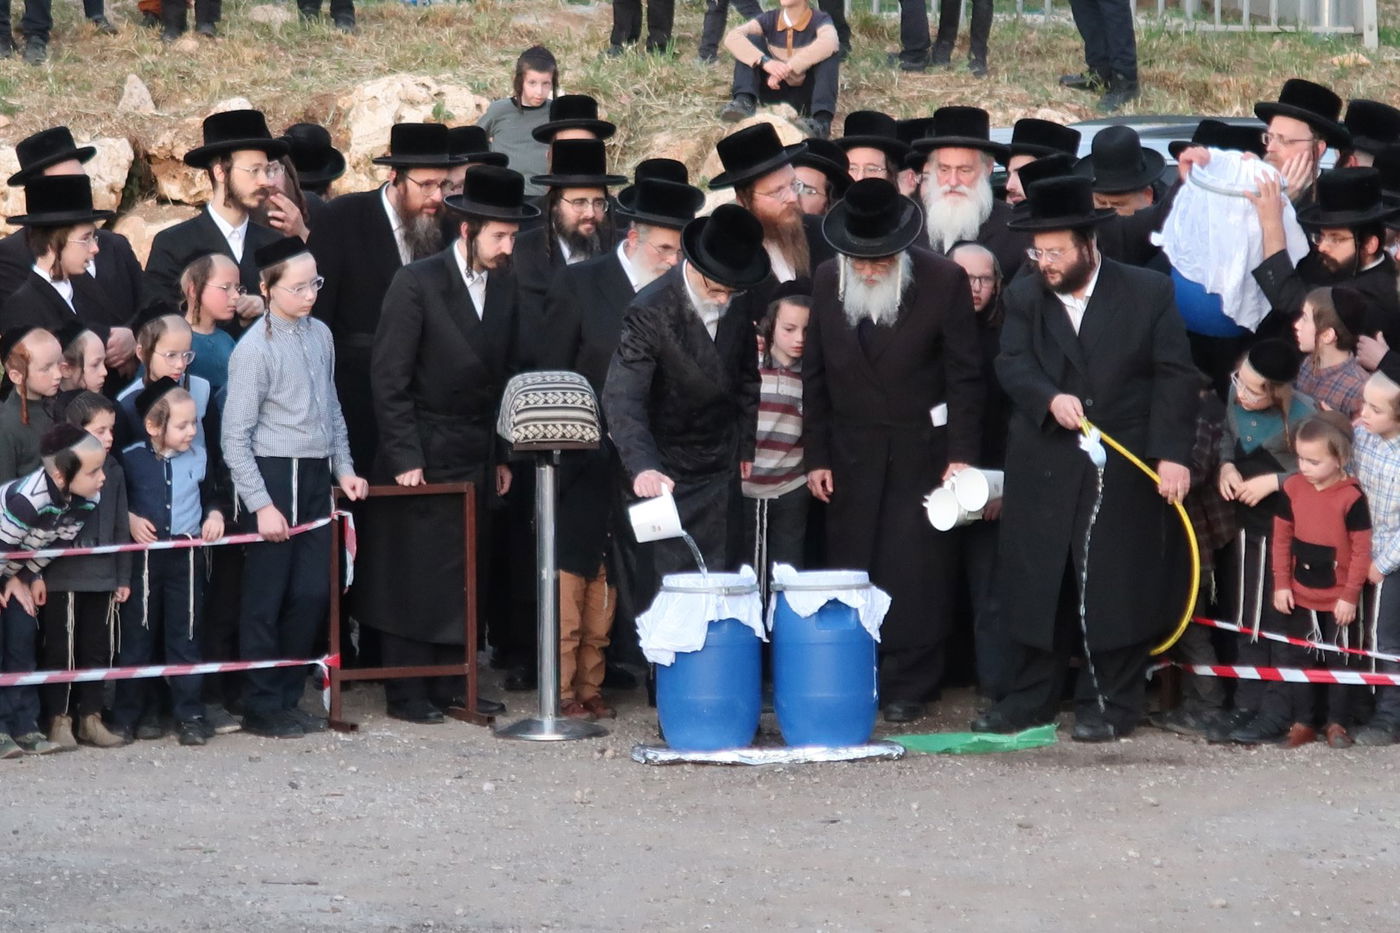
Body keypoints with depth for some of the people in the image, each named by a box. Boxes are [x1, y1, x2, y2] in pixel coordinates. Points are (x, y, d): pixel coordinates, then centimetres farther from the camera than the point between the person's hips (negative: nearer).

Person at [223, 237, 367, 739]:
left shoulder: (320, 335, 7)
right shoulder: (255, 349, -11)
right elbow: (235, 437, -11)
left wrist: (344, 468, 13)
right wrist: (261, 505, -14)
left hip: (315, 476, 6)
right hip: (274, 476, -6)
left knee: (312, 593, 8)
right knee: (266, 598, 1)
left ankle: (288, 697, 20)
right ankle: (262, 707, 9)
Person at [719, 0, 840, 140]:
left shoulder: (820, 21, -9)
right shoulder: (769, 19, 0)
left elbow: (828, 43, -34)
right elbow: (732, 37, -17)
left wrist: (787, 68, -40)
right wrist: (764, 61, -35)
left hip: (805, 96, -2)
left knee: (829, 51, -26)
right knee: (751, 40, -12)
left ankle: (821, 120, -42)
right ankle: (744, 102, -32)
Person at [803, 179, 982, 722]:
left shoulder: (943, 281, -8)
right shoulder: (827, 281, 2)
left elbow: (964, 376, -4)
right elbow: (815, 377, 8)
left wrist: (960, 454, -8)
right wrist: (816, 456, 5)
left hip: (921, 449, -3)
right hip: (852, 451, 3)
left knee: (916, 573, -4)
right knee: (852, 571, 2)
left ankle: (908, 688, 3)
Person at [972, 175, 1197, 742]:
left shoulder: (1149, 293, -1)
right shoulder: (1024, 298, 7)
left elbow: (1174, 376, -3)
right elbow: (1012, 365, -4)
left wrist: (1172, 453, -12)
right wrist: (1050, 398, -24)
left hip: (1124, 470, -3)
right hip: (1043, 469, 3)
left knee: (1116, 586, 0)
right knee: (1036, 584, 6)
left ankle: (1111, 705, 8)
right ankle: (1031, 700, 16)